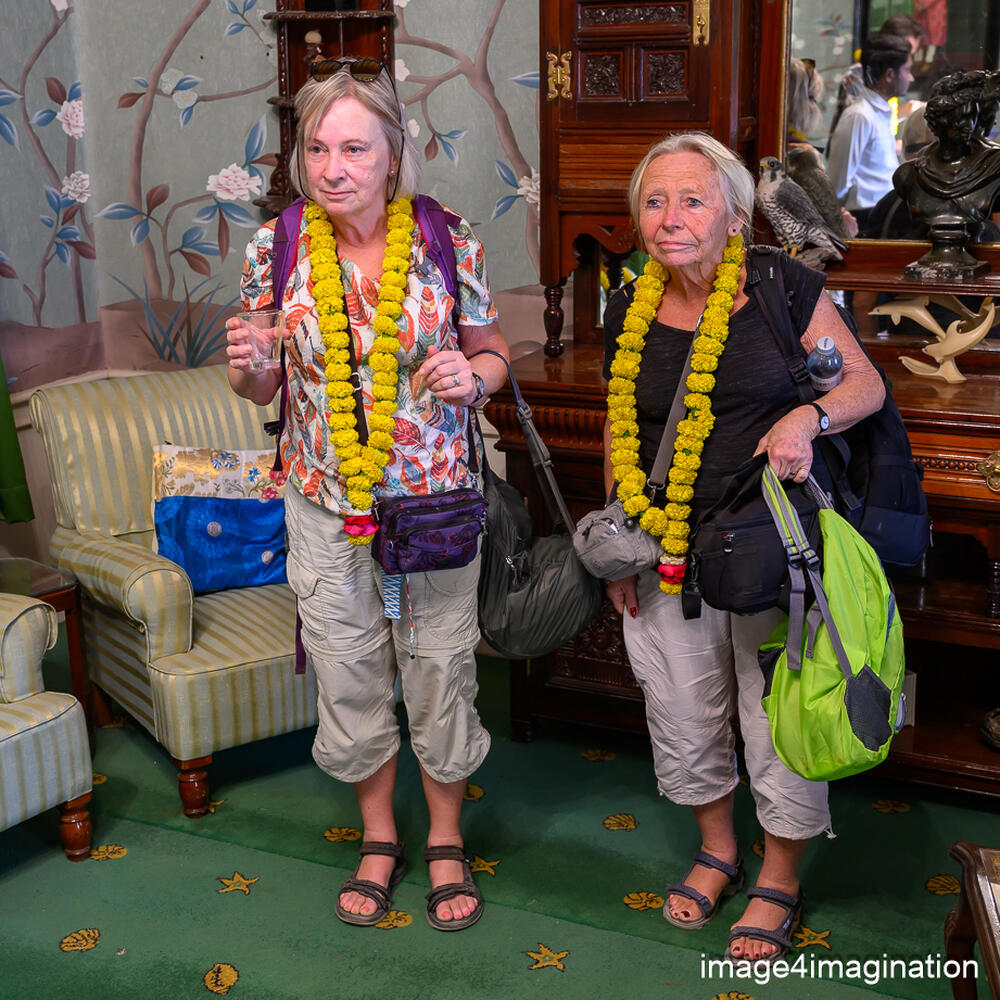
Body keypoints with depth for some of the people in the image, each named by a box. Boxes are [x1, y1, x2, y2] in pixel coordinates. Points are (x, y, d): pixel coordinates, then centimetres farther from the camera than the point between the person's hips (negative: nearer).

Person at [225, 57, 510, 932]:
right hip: (325, 506, 2)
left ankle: (446, 839, 35)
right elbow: (264, 386, 4)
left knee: (440, 675, 11)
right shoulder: (275, 248, -5)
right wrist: (244, 368, -19)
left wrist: (470, 379, -18)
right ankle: (380, 838, 38)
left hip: (434, 499, -1)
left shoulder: (449, 243, -9)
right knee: (348, 680, 14)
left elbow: (492, 351, 5)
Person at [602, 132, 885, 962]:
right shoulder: (629, 315, 4)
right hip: (668, 551, 4)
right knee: (684, 712, 15)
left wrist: (808, 417, -22)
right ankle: (717, 851, 40)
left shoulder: (784, 289, -8)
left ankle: (780, 881, 29)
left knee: (780, 715, 6)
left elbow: (865, 383, -1)